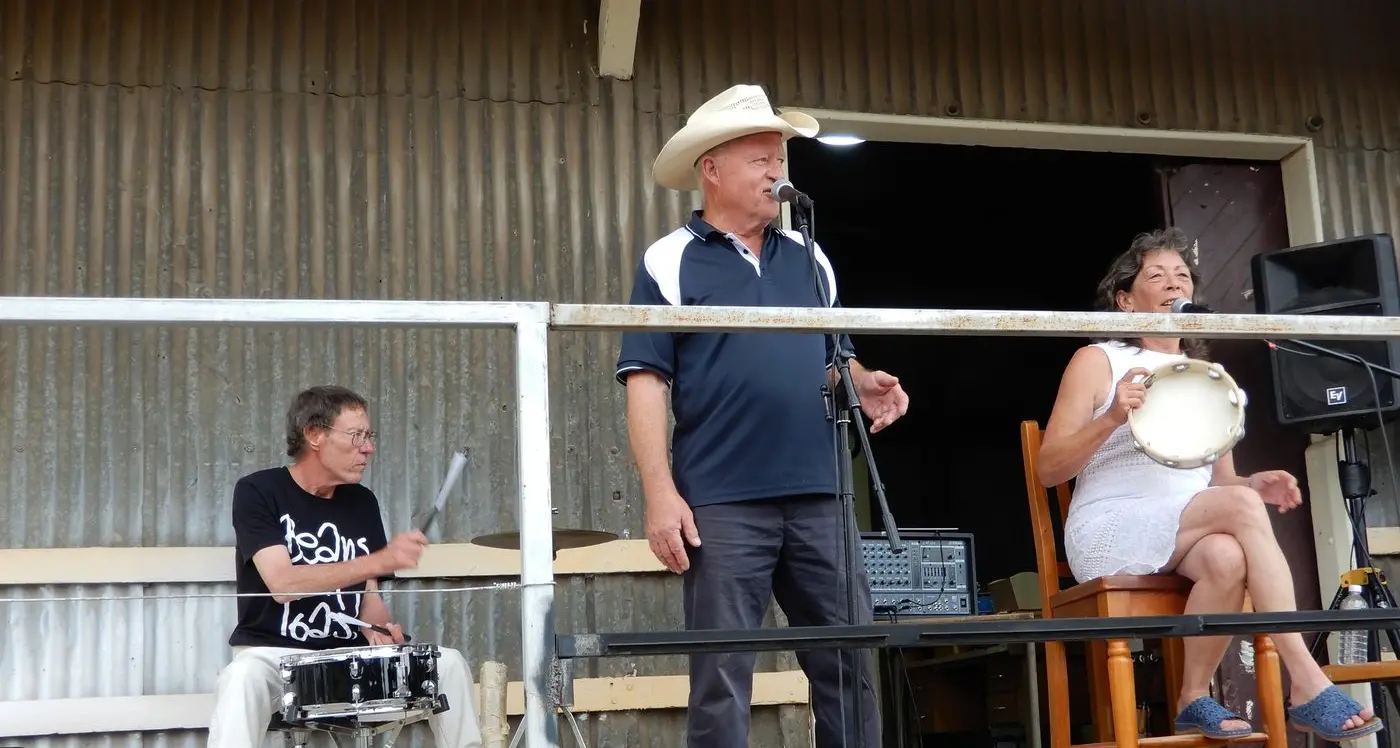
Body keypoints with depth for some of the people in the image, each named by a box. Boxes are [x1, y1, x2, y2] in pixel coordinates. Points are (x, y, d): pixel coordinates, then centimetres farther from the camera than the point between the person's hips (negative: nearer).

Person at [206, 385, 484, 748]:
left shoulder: (362, 502, 8)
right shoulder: (258, 492, -9)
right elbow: (282, 583, -22)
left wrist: (380, 630, -12)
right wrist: (380, 560, -30)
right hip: (273, 653, -5)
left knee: (449, 663, -13)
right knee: (243, 677, -38)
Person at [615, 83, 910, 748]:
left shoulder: (810, 259, 16)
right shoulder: (668, 263, 1)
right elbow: (646, 383, -5)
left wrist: (863, 385, -1)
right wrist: (660, 494, -13)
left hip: (818, 496, 5)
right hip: (722, 504, -4)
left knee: (850, 664, 7)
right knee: (722, 678, 1)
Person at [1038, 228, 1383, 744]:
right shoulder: (1097, 361, 4)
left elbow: (1221, 481, 20)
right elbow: (1048, 471, -2)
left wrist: (1256, 482, -4)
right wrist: (1112, 418, -18)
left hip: (1189, 539, 5)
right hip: (1112, 531, -4)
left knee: (1227, 556, -35)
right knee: (1241, 506, -32)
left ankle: (1194, 699, -18)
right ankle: (1307, 685, -35)